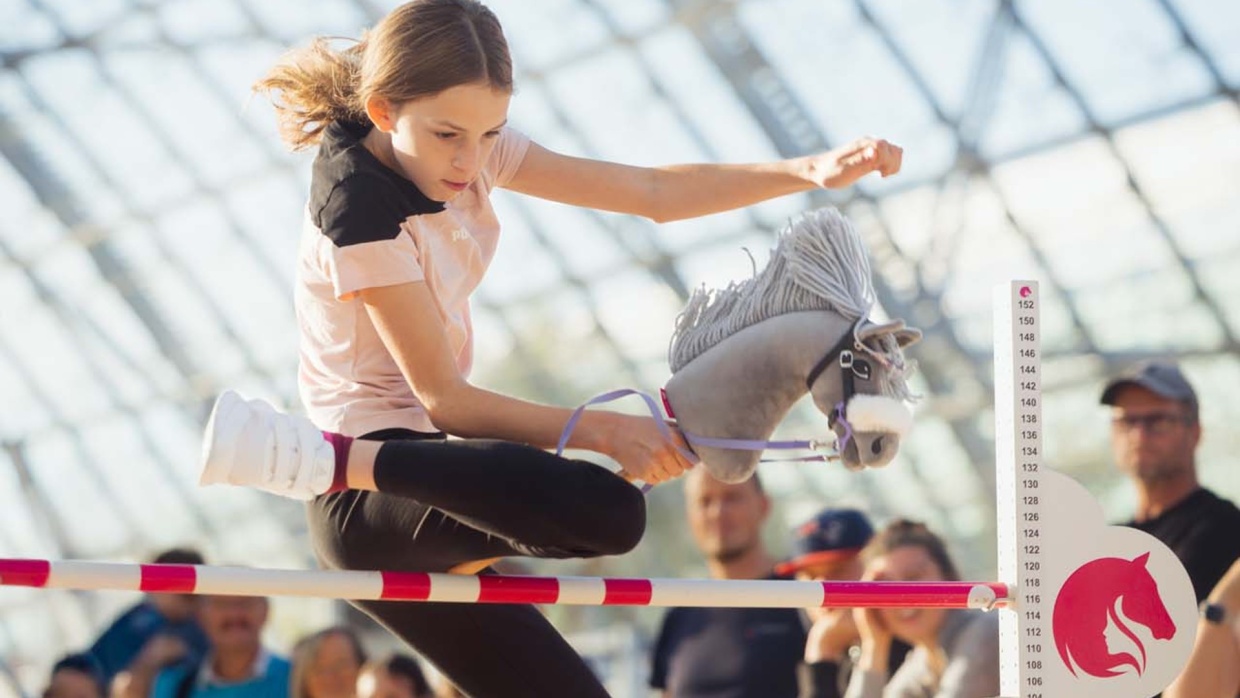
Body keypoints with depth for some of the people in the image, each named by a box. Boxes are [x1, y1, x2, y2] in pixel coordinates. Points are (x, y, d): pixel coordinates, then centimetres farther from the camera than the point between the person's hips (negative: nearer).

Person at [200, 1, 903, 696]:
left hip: (422, 472, 9)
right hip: (369, 512, -9)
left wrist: (810, 171, -5)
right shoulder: (362, 212, -20)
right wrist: (603, 431, -27)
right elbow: (444, 398, -20)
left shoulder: (468, 150, 4)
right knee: (608, 512, -34)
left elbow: (651, 193, 5)